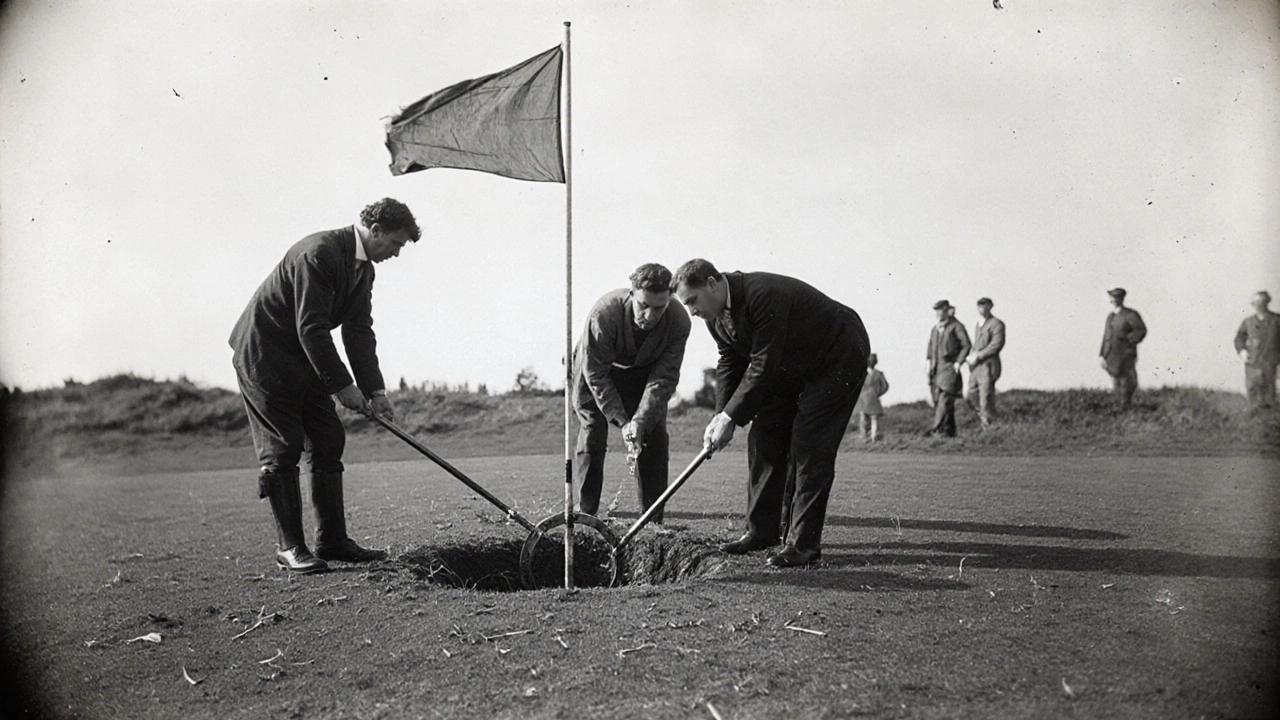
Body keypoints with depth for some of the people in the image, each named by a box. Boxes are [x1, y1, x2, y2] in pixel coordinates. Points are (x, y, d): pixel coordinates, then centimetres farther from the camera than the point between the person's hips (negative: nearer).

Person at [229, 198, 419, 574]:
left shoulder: (363, 268, 5)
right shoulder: (318, 253, -24)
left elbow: (359, 332, 4)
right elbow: (310, 328, -27)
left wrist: (374, 390, -4)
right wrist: (343, 385, -23)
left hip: (305, 360, 9)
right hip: (262, 355, -9)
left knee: (329, 441, 4)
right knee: (282, 448, -8)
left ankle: (333, 540, 10)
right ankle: (289, 546, 2)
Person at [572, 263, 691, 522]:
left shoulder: (679, 321, -31)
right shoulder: (604, 312, -38)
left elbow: (664, 379, -25)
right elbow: (595, 374, -29)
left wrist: (640, 421, -37)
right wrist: (622, 422, -33)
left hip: (644, 373, 2)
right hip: (596, 369, -2)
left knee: (654, 438, -7)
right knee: (591, 438, -10)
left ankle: (653, 521, 1)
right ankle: (584, 516, -1)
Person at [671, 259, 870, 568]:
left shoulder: (764, 295, -33)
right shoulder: (716, 315, -5)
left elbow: (763, 365, -32)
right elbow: (729, 365, 1)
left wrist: (731, 417, -29)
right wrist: (721, 415, -13)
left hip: (838, 359, -9)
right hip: (792, 367, 9)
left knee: (809, 447, -13)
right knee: (763, 439, 4)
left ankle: (804, 543, -6)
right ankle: (762, 530, 14)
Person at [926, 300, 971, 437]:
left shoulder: (956, 327, -3)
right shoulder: (935, 329, 16)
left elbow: (966, 346, -4)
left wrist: (958, 362, -11)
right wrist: (930, 362, 8)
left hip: (950, 366, -7)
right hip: (936, 368, 7)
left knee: (945, 398, -12)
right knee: (936, 399, 5)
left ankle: (937, 428, -18)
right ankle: (949, 430, 12)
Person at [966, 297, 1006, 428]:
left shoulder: (996, 324, -7)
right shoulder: (979, 324, 19)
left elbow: (997, 344, -16)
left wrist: (978, 356, -18)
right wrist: (971, 357, 7)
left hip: (988, 366, -8)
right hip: (976, 367, 8)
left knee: (986, 396, -7)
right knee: (972, 395, 6)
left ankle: (988, 424, 0)